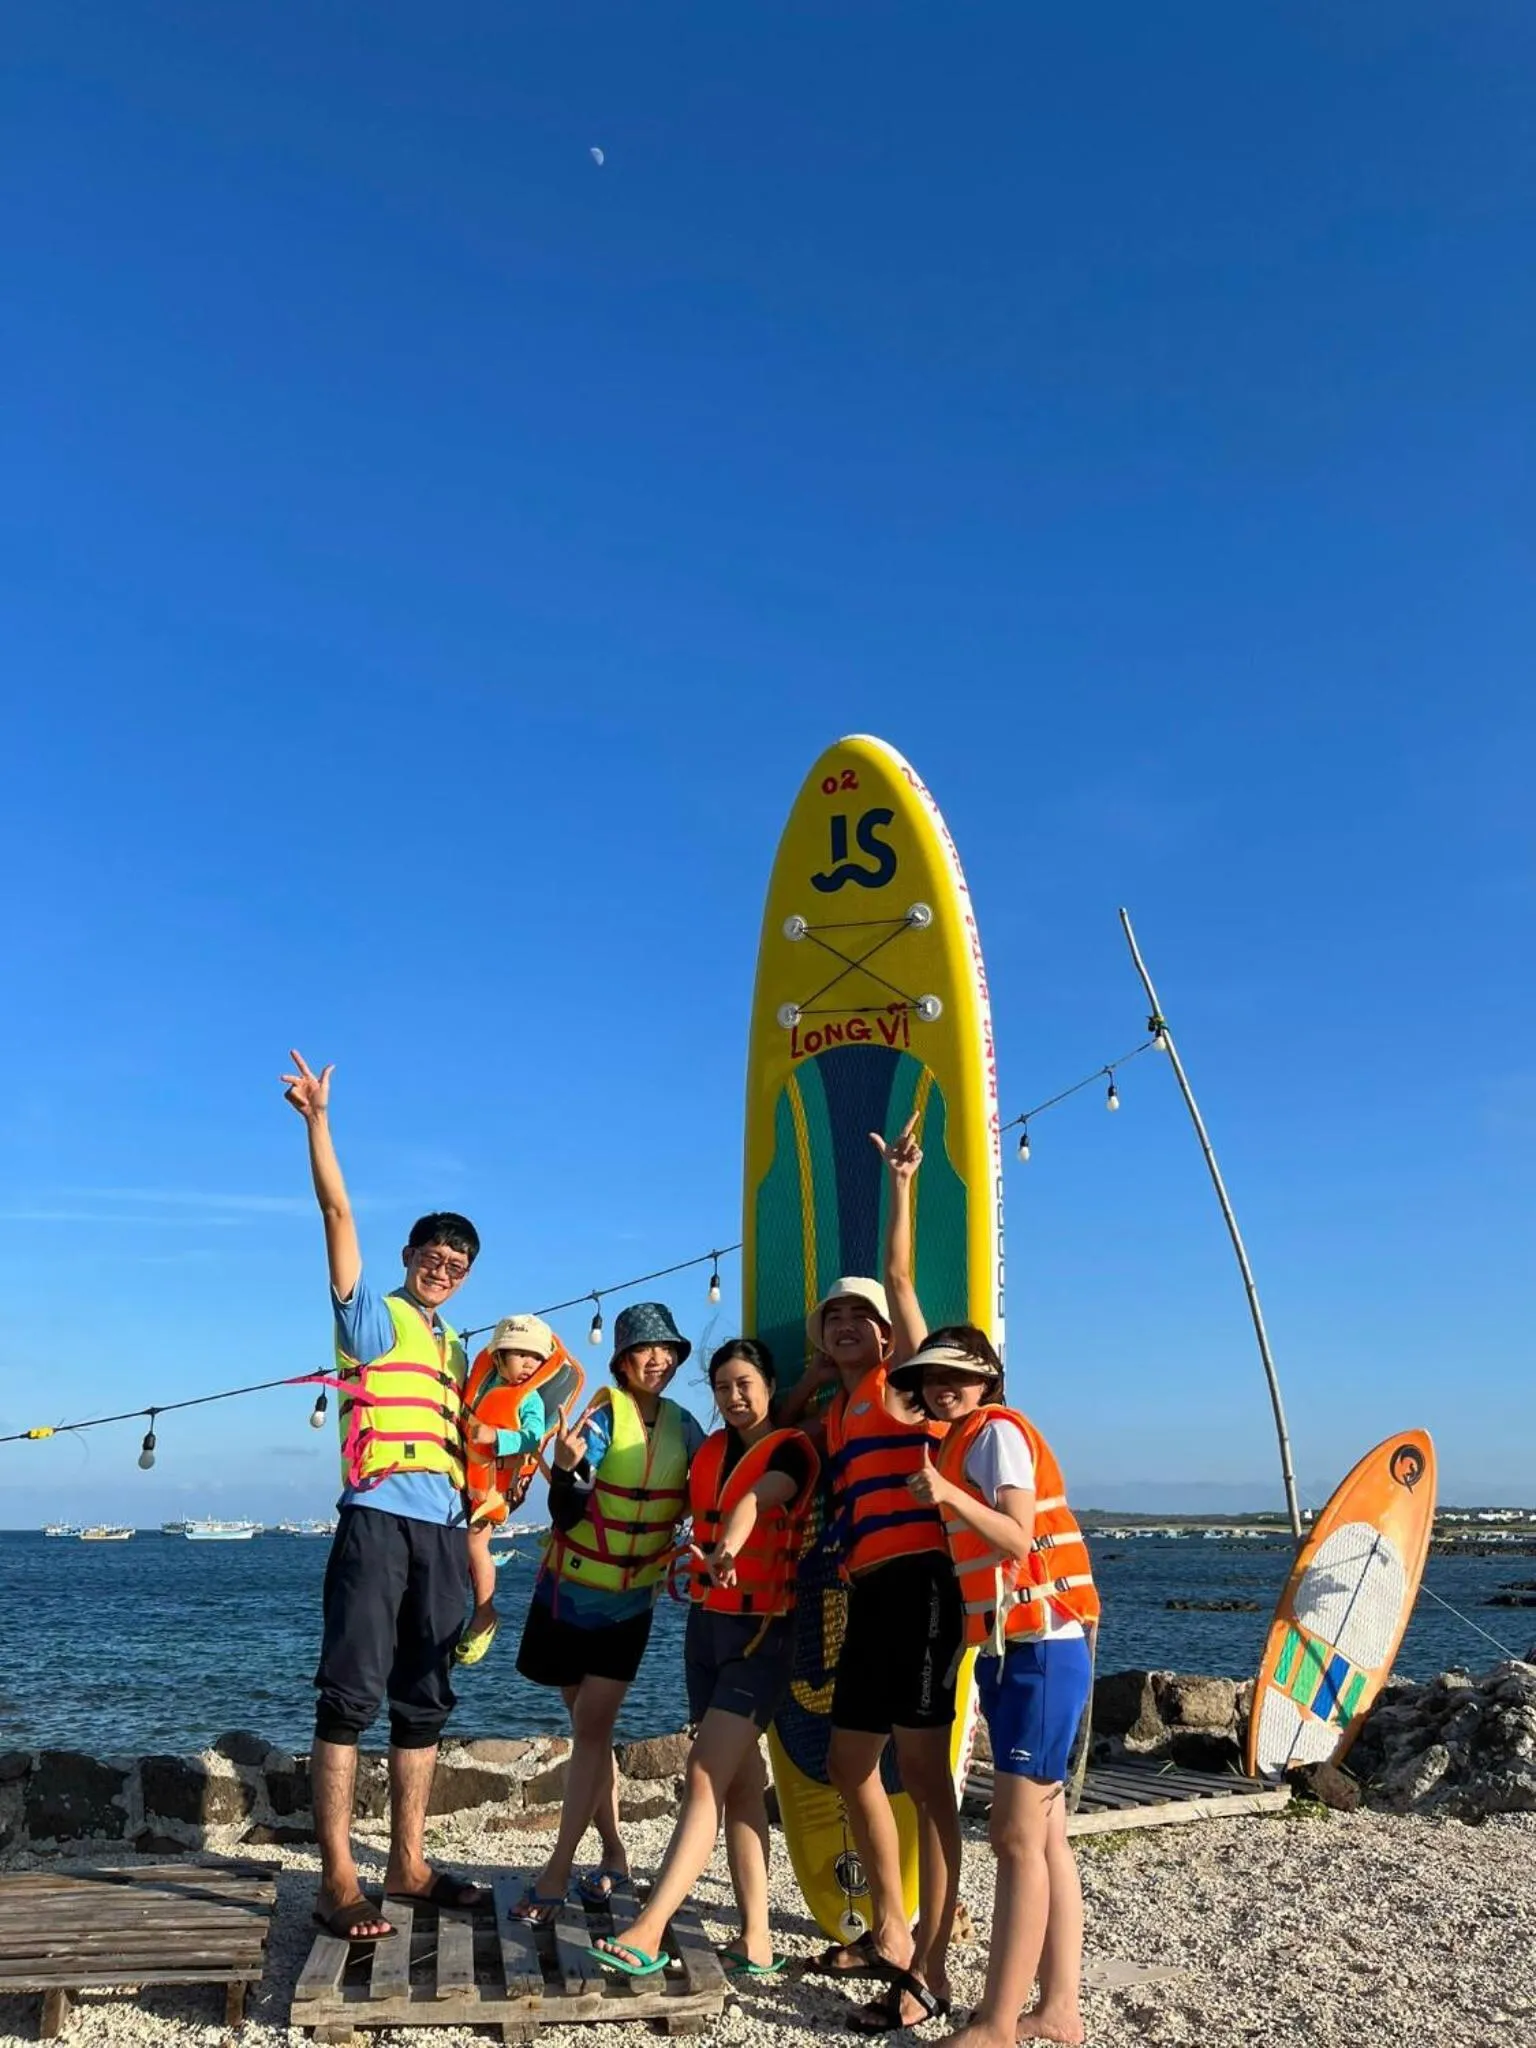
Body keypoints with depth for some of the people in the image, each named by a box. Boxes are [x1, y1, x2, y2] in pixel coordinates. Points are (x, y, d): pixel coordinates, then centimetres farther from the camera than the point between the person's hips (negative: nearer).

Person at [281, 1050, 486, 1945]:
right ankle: (338, 1879, -3)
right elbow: (338, 1213, -7)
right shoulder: (372, 1314, 5)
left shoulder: (455, 1347, 22)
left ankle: (409, 1864, 19)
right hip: (378, 1519, -6)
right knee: (352, 1695, -7)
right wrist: (318, 1122, -15)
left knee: (424, 1702, 10)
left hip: (443, 1530, 7)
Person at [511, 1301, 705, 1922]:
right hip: (570, 1592, -1)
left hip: (631, 1602, 2)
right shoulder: (603, 1414, -16)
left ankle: (558, 1870, 4)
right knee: (590, 1726, 11)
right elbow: (566, 1513, -22)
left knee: (592, 1728, -4)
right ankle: (612, 1851, 27)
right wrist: (566, 1467, -42)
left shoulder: (683, 1427, -5)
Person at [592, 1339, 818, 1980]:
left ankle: (648, 1932, -13)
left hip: (762, 1634, -6)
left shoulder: (791, 1450, -9)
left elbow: (756, 1499, -31)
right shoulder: (709, 1449, 10)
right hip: (705, 1624, 6)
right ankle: (756, 1941, 11)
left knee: (705, 1777, -12)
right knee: (739, 1783, 7)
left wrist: (728, 1550, -47)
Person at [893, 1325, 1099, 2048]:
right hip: (1018, 1654, 10)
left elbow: (1019, 1537, -22)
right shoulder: (964, 1442, 18)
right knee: (1045, 1839, 12)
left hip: (1040, 1653, -10)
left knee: (1018, 1839, -7)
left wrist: (949, 1495, -35)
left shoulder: (997, 1430, -9)